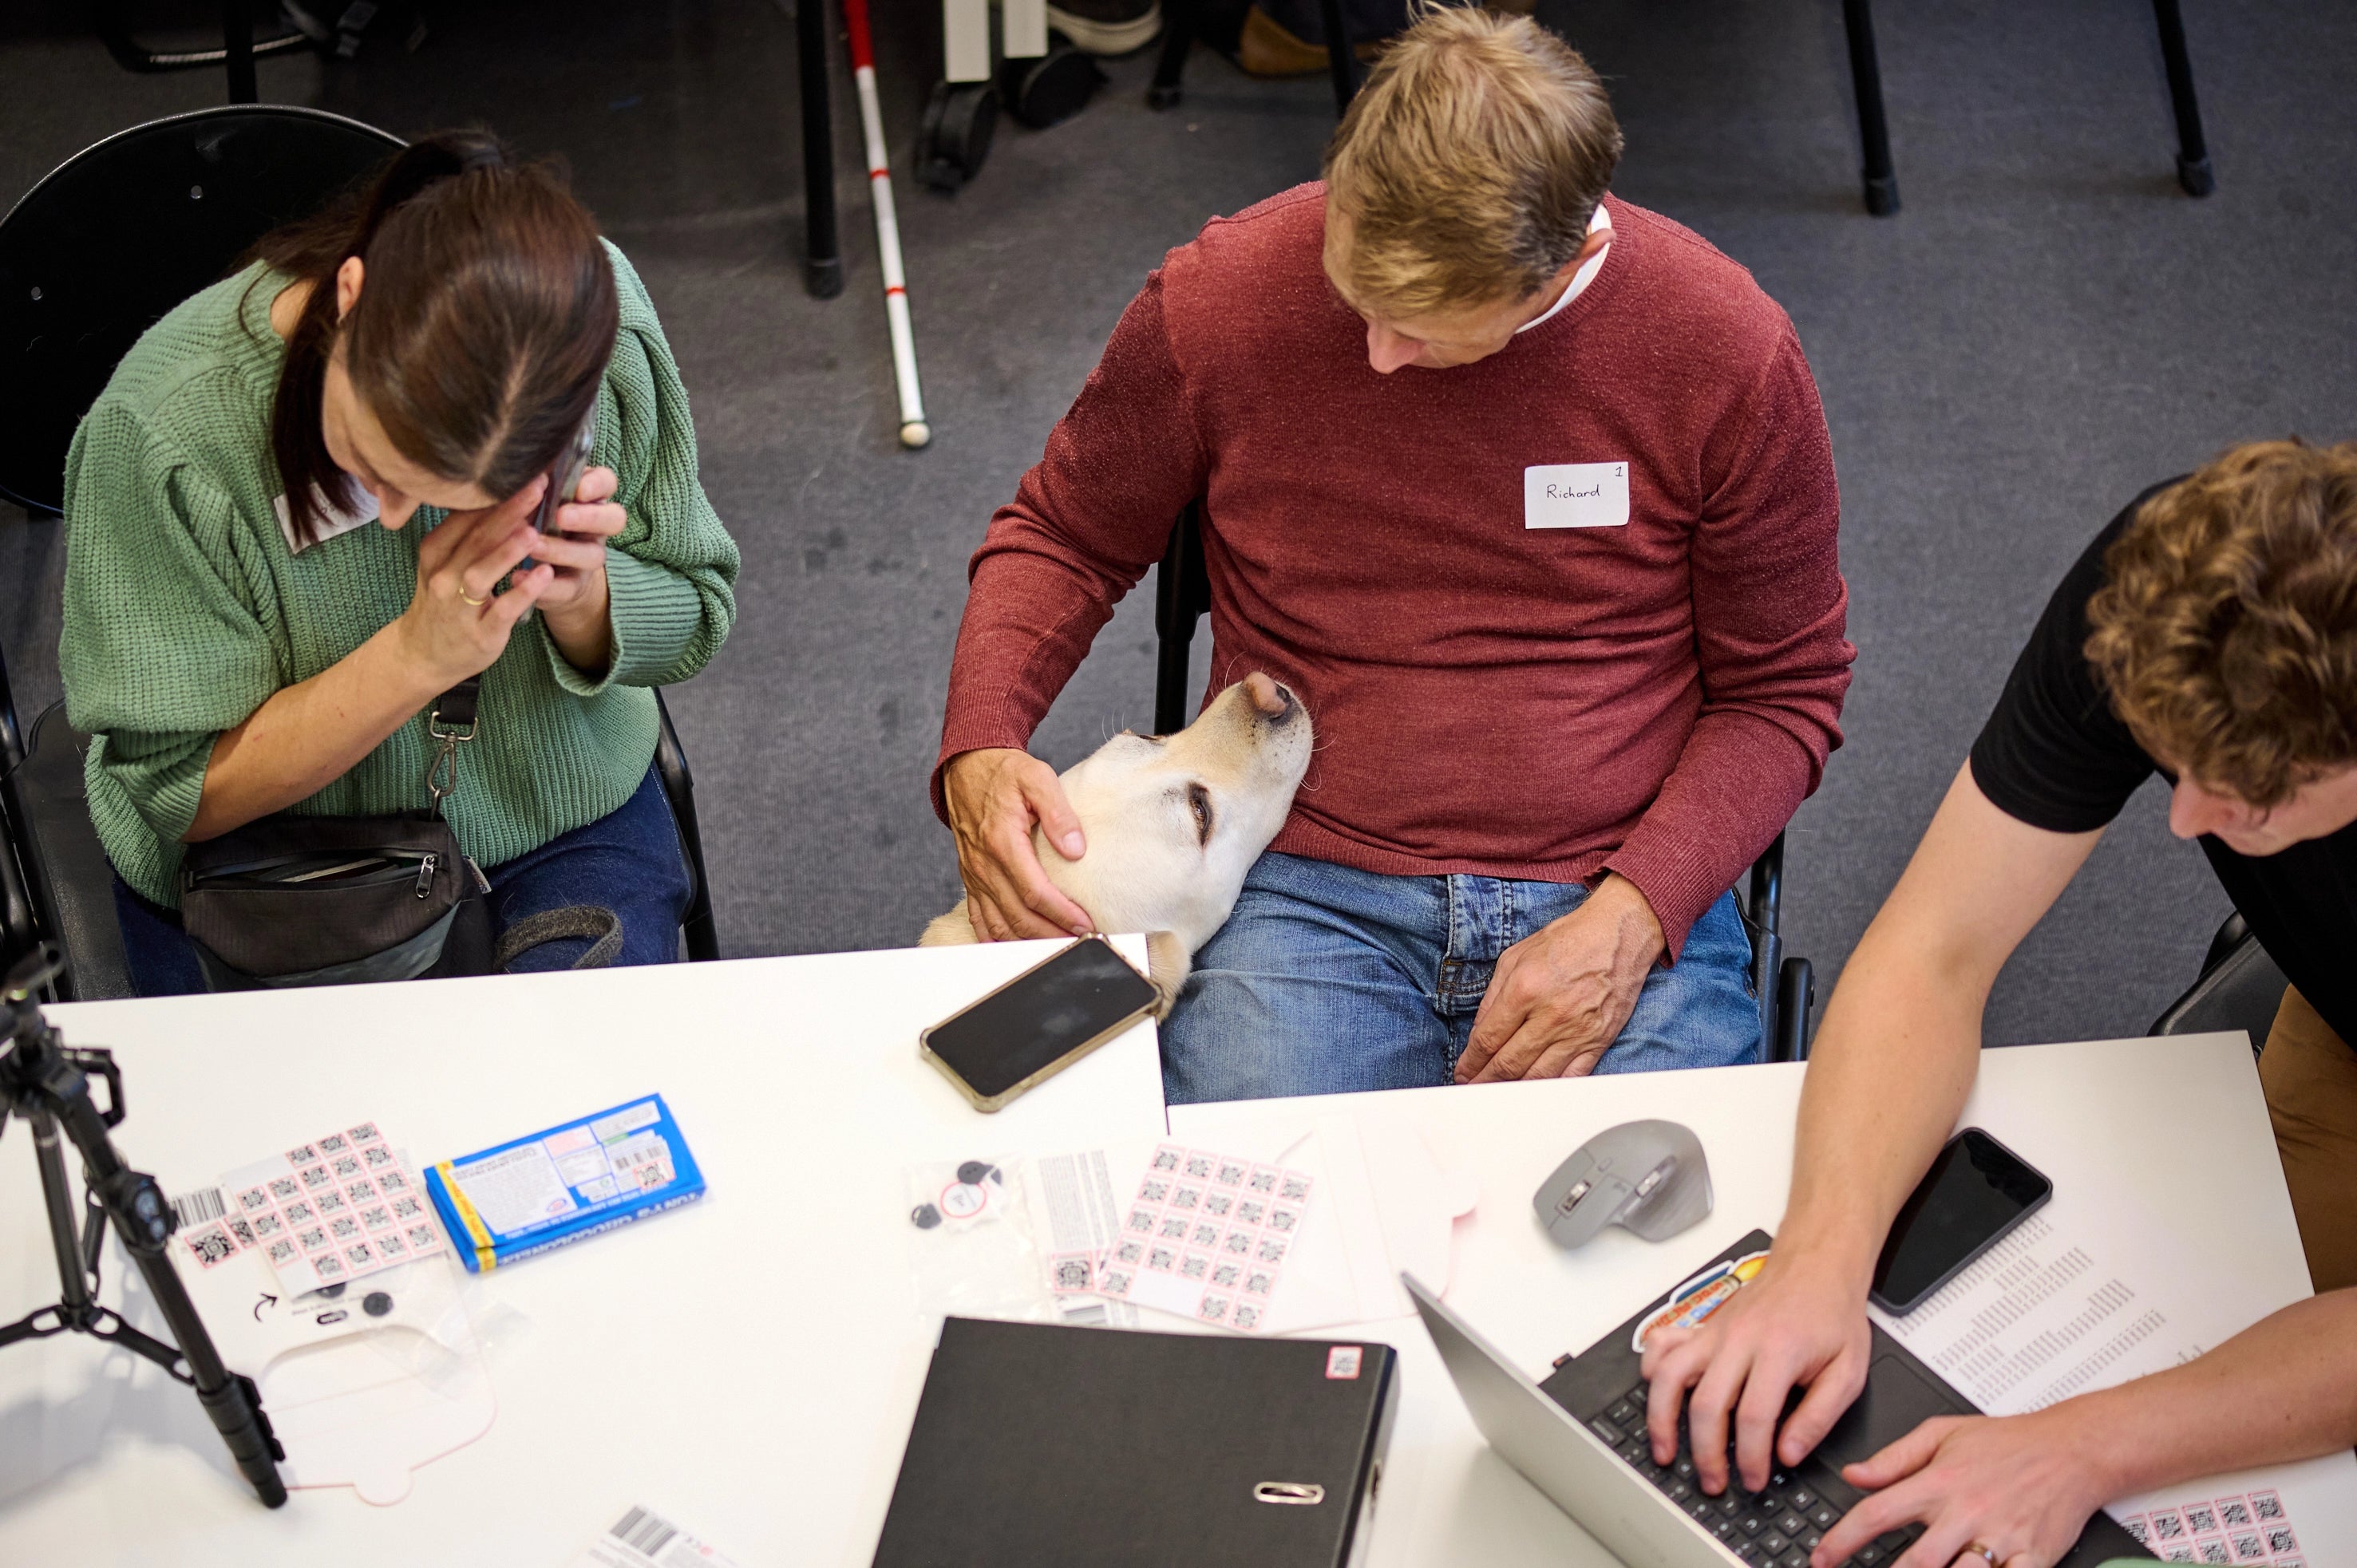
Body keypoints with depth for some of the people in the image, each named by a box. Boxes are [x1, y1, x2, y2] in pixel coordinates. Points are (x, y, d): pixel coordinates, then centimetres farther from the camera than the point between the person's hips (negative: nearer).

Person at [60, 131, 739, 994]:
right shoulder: (163, 432, -29)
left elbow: (692, 624, -5)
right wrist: (418, 656, -34)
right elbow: (180, 792, -20)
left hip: (564, 821, 0)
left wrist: (585, 601, -29)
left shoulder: (602, 334, -22)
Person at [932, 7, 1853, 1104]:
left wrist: (1631, 919, -11)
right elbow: (1061, 538, 12)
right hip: (1304, 893, 0)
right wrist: (978, 748, -7)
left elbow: (1783, 692, 4)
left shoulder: (1727, 351, -6)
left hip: (1623, 902, 0)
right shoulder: (1218, 298, -4)